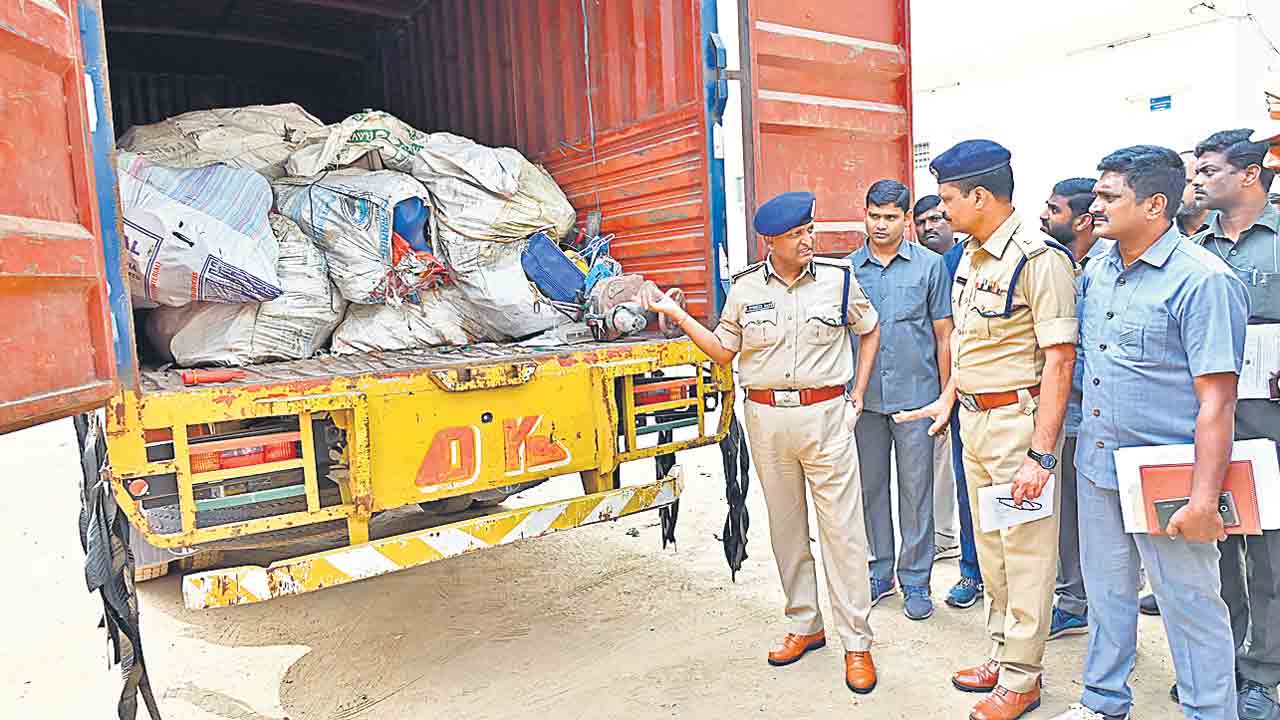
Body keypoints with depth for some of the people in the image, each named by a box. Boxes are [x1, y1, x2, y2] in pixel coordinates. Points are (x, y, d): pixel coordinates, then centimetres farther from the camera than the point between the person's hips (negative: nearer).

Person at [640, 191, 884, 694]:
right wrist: (676, 314, -1)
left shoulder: (839, 278, -2)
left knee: (843, 528, 0)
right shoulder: (745, 288, 3)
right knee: (785, 526, 12)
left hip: (826, 416, -2)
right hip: (766, 420, 2)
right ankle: (804, 625, 29)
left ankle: (856, 642, 12)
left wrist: (856, 399, 6)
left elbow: (870, 332, 12)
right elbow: (724, 352, 8)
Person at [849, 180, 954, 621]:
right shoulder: (849, 269, 6)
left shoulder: (930, 265, 1)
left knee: (916, 490, 5)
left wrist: (946, 397, -1)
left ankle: (916, 580, 18)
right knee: (870, 487, 12)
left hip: (915, 395, -2)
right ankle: (880, 571, 27)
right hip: (863, 398, 3)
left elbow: (944, 335, 3)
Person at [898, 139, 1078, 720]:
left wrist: (1041, 454, -23)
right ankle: (1001, 657, 35)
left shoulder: (1039, 259, -17)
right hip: (974, 420, 9)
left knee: (1026, 554, 3)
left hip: (1020, 419, -9)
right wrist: (948, 398, 18)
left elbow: (1059, 361, -20)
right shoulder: (970, 255, 10)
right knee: (990, 549, 18)